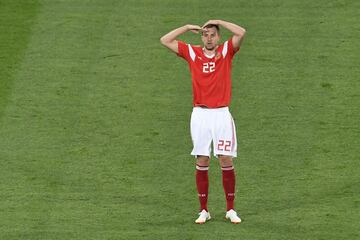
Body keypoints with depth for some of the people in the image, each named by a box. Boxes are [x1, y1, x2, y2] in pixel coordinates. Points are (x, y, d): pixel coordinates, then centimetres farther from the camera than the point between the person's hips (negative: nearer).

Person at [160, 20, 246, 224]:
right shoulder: (192, 53, 7)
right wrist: (188, 27, 6)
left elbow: (241, 33, -12)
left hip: (221, 114, -1)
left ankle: (231, 210, 6)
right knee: (202, 162, 2)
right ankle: (204, 210, 8)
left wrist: (218, 22, -3)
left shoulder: (226, 51, 3)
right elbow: (165, 41, 5)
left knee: (226, 161, -2)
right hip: (200, 114, 1)